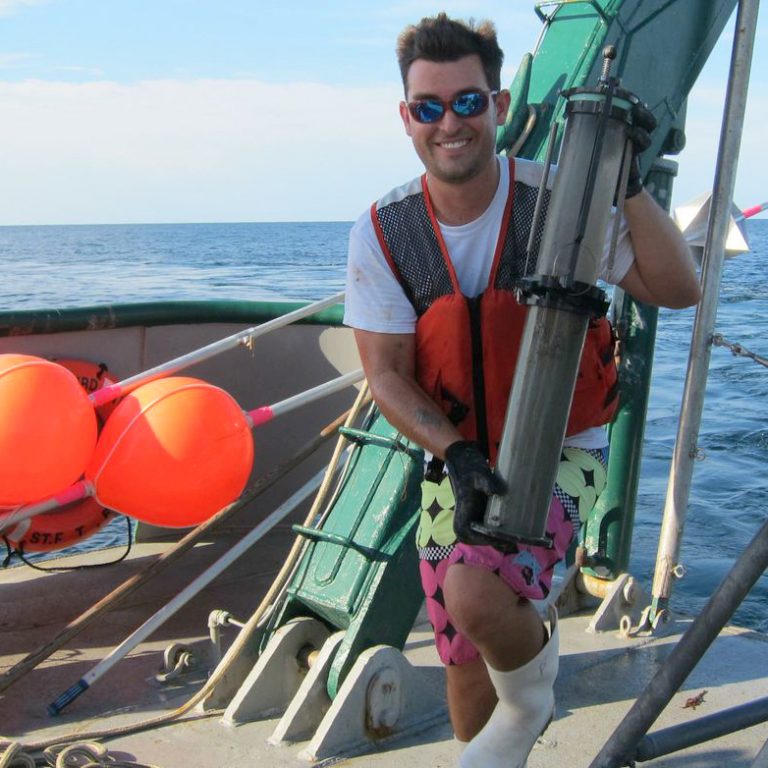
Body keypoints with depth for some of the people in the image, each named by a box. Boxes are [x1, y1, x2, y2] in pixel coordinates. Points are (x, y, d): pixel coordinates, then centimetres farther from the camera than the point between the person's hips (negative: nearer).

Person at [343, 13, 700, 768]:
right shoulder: (382, 232, -10)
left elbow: (677, 289, -19)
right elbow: (385, 374, -8)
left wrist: (627, 182, -29)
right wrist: (451, 450, -24)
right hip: (456, 460, 3)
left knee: (473, 596, -29)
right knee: (462, 663, 12)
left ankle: (529, 700, 5)